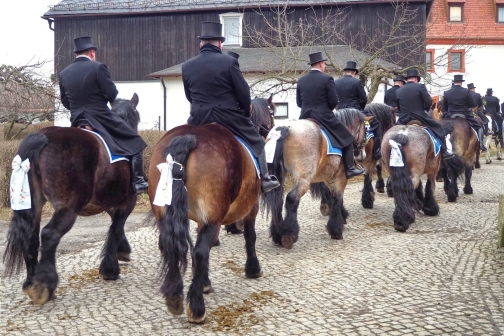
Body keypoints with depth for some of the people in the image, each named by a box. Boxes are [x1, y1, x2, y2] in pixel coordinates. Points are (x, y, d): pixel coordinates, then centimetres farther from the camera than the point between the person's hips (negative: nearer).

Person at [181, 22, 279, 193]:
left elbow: (189, 96, 11)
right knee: (256, 142, 18)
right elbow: (244, 93, -5)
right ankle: (264, 180, 21)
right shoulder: (229, 62, -10)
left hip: (198, 119, 3)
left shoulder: (186, 66, 1)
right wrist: (245, 114, 12)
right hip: (229, 117, -2)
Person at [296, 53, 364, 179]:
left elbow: (299, 102, 8)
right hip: (324, 117, -5)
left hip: (305, 118, 5)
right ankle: (349, 169, 8)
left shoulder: (301, 81, 5)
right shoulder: (327, 79, -10)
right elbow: (334, 101, -10)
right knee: (347, 138, 10)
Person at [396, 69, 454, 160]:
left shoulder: (398, 91, 4)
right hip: (420, 117, -2)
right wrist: (424, 108, 12)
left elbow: (398, 108, 10)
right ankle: (443, 153, 12)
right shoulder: (420, 87, -6)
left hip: (403, 120, 3)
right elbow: (429, 102, -7)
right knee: (439, 129, 14)